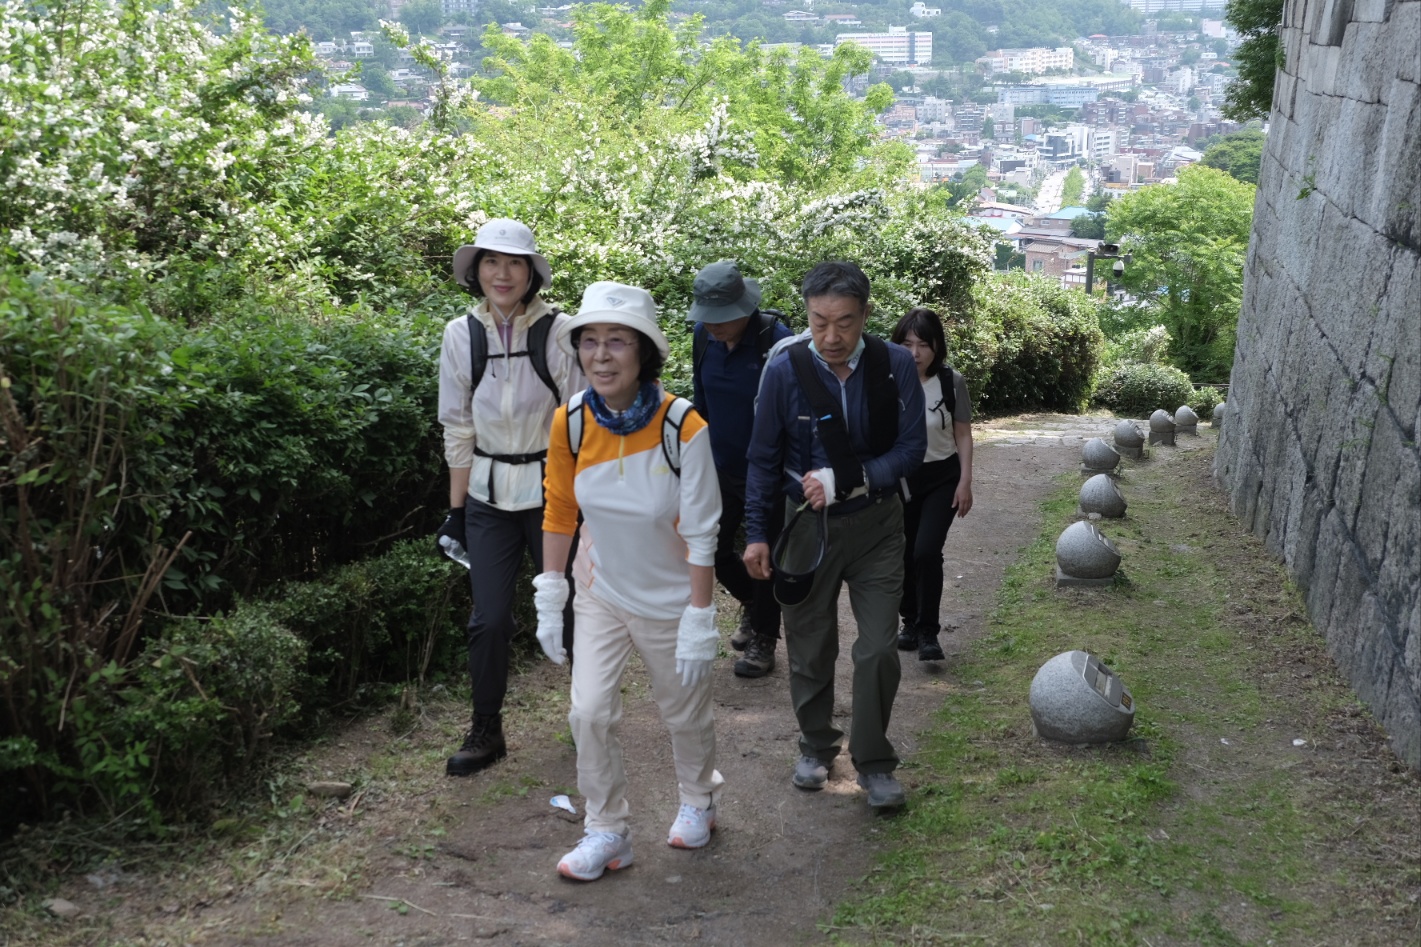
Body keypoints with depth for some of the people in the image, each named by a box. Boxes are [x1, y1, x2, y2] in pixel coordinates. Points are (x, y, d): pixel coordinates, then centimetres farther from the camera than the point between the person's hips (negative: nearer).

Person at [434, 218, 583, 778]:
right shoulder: (461, 335, -1)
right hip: (488, 497, 2)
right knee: (489, 619, 3)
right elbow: (458, 430, 5)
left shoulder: (559, 331, -10)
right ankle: (485, 733, 20)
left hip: (552, 493, -2)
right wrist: (455, 510, 6)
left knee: (570, 607, 6)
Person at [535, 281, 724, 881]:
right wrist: (549, 598, -1)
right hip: (600, 594, 3)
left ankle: (699, 801, 44)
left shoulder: (682, 426, -25)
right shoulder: (571, 421, -14)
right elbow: (559, 513, -1)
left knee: (685, 713, 15)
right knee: (589, 712, -3)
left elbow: (701, 534, -19)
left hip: (669, 600, -2)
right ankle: (607, 832, 18)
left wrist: (699, 621, -17)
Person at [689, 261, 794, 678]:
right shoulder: (704, 335, -4)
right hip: (721, 467, 5)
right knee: (713, 548, 9)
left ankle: (763, 640, 23)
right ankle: (752, 603, 38)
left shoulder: (775, 339, -21)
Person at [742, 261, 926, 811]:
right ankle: (817, 746, 35)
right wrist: (756, 534, -4)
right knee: (810, 645, 13)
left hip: (876, 524, 0)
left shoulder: (894, 365, -13)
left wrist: (846, 481, -22)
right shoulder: (785, 370, -13)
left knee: (879, 648, 1)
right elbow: (764, 457, -4)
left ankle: (874, 762, 19)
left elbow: (911, 448, -10)